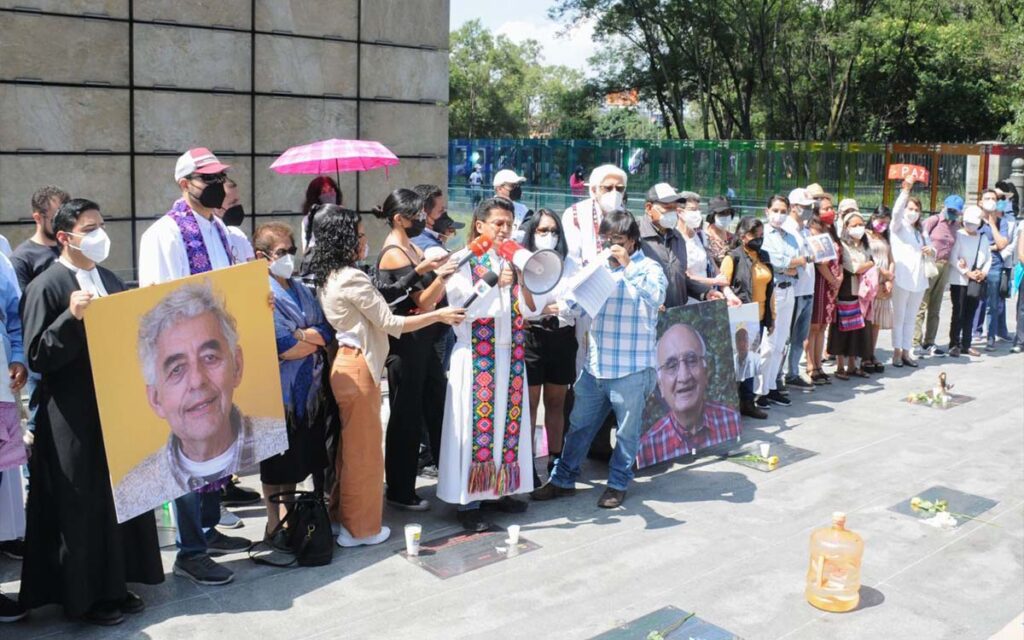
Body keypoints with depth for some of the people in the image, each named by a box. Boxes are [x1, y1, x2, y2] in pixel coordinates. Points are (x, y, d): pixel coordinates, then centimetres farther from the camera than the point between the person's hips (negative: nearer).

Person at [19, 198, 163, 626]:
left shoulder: (110, 280, 11)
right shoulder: (46, 286, -10)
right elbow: (36, 356, -15)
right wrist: (72, 317, -27)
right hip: (73, 417, -7)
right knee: (81, 507, 2)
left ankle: (115, 585, 25)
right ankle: (84, 596, 16)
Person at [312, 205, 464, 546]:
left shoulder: (330, 277, 11)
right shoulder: (352, 278, -19)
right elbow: (391, 324, -18)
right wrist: (439, 315, -10)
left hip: (345, 362, 10)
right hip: (357, 367, -10)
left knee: (350, 445, 19)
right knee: (363, 448, 2)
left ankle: (342, 516, 30)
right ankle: (360, 528, 12)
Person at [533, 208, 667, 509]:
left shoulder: (648, 268, -5)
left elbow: (655, 297, -25)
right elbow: (580, 301, 14)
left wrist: (627, 265, -28)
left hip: (632, 369, -5)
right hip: (595, 366, 5)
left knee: (627, 431, 9)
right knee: (579, 425, 13)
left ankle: (618, 484, 27)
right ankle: (563, 479, 27)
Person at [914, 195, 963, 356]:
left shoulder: (956, 225, 10)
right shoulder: (932, 221, -6)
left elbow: (956, 247, 16)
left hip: (945, 267, 6)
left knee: (935, 308, 11)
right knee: (921, 306, -6)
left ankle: (929, 342, 18)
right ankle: (916, 343, -4)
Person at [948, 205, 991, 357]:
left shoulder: (983, 238, 9)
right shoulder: (958, 235, -6)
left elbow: (988, 258, 11)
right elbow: (953, 258, -12)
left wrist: (984, 272, -7)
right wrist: (967, 273, -16)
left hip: (976, 282, 5)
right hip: (959, 281, -5)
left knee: (970, 313, 9)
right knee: (959, 313, -3)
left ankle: (966, 345, 16)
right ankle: (954, 344, 5)